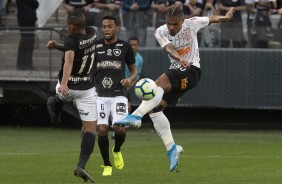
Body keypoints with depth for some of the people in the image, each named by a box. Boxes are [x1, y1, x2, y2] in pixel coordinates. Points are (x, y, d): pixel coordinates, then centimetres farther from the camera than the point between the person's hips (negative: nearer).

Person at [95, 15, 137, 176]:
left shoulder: (125, 47, 5)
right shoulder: (95, 46, 7)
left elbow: (134, 70, 13)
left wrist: (130, 79, -9)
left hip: (118, 95, -1)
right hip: (100, 95, 1)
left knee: (119, 128, -17)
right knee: (102, 129, -10)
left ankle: (117, 150, 18)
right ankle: (107, 165, 7)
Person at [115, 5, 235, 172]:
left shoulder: (192, 24, -8)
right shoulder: (161, 32, -4)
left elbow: (212, 19, 12)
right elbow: (169, 48, -25)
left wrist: (226, 17, 29)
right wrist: (179, 59, -46)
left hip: (192, 71, -5)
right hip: (176, 71, 5)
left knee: (159, 83, -31)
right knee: (155, 108, -9)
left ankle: (136, 116, -41)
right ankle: (171, 148, -6)